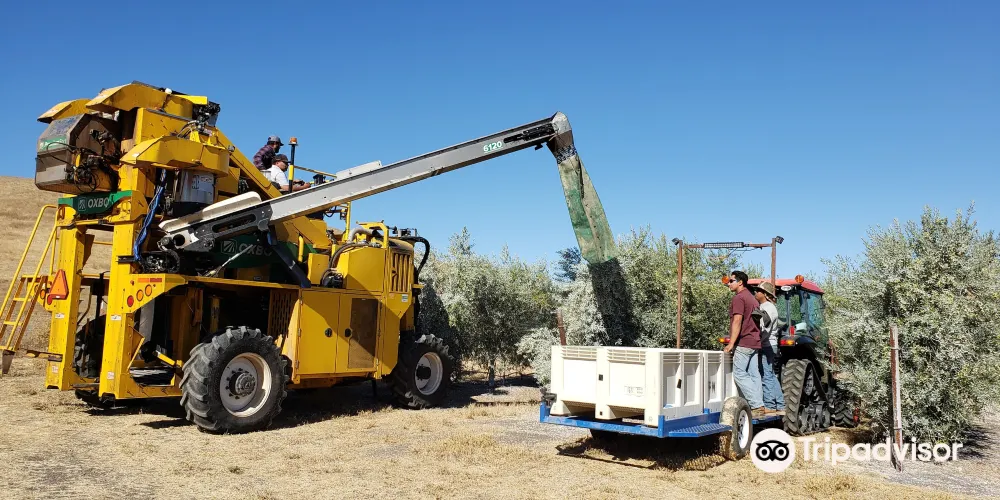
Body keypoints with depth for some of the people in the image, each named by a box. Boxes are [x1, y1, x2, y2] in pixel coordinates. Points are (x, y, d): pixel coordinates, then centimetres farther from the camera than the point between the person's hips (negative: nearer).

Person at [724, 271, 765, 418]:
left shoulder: (738, 298, -10)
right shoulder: (751, 298, 20)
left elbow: (737, 322, -19)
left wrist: (731, 343, -19)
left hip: (743, 342, -9)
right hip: (755, 342, 9)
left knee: (739, 373, -7)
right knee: (753, 374, 8)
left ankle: (757, 406, -11)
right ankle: (759, 407, 7)